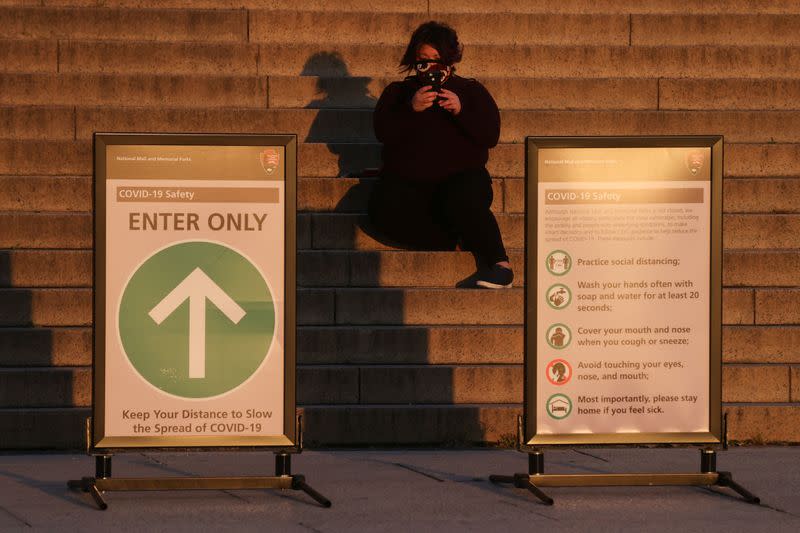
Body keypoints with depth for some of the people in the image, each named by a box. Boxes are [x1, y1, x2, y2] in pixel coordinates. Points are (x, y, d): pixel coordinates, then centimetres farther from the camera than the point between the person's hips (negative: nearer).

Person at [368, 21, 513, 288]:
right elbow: (383, 133, -2)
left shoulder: (471, 91, 14)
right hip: (407, 182, 1)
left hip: (461, 176, -1)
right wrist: (411, 109, -17)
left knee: (463, 203, -38)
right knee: (385, 208, -33)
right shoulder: (397, 93, 15)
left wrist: (461, 111, -15)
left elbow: (491, 136, 0)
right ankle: (459, 243, -27)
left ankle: (499, 264, -29)